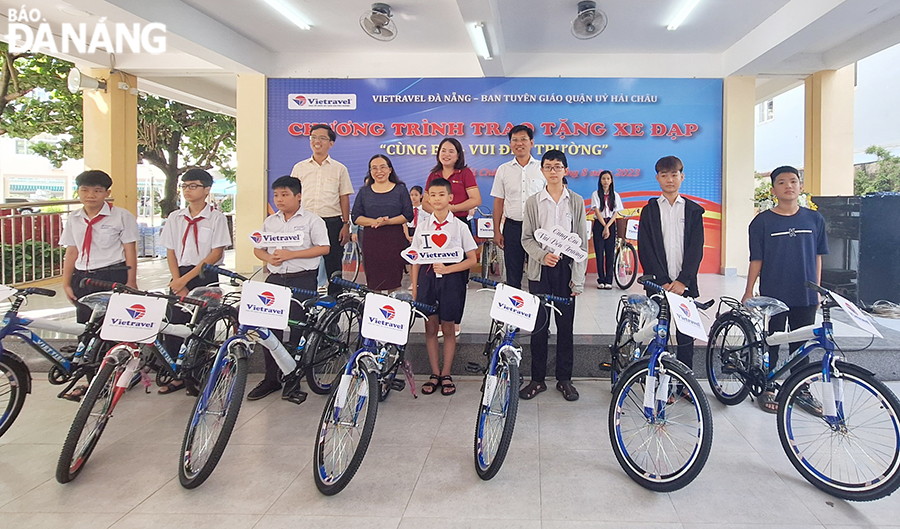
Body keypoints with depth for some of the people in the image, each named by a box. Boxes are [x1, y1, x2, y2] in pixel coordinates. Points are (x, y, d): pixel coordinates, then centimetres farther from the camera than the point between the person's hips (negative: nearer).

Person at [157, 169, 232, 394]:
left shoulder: (216, 217, -2)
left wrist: (187, 278, -13)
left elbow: (216, 253, -9)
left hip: (205, 277, -4)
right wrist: (178, 284, -5)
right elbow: (170, 253, 8)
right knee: (174, 325, 2)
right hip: (179, 277, 4)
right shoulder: (175, 218, 10)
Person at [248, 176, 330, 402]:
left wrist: (290, 254, -16)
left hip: (302, 280, -5)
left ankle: (292, 382, 6)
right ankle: (271, 379, 18)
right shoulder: (270, 221, 16)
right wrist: (269, 258, -7)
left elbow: (323, 247, -10)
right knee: (269, 329, 3)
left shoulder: (312, 220, -1)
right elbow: (257, 248, 17)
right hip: (275, 279, 5)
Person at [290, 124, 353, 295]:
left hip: (332, 223, -1)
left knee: (333, 265, 2)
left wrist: (346, 224, -2)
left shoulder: (339, 169, 8)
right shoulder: (299, 168, 11)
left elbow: (344, 198, 6)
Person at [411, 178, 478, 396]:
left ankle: (446, 375, 18)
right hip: (427, 277, 2)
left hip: (451, 279, -2)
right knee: (430, 328, 7)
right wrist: (414, 287, 4)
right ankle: (435, 374, 19)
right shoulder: (422, 225, 6)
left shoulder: (459, 226, 0)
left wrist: (447, 269, -14)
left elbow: (472, 259, -1)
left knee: (448, 329, 5)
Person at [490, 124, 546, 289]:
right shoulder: (503, 170, 8)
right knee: (513, 274, 5)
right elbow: (498, 202, 8)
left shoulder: (542, 168, 4)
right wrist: (497, 231, 3)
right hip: (512, 226, 1)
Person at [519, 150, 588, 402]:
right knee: (539, 325, 3)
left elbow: (582, 240, 4)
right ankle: (538, 379, 14)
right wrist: (543, 255, -16)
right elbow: (526, 239, 4)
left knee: (566, 325, 4)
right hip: (540, 269, 0)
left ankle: (564, 379, 17)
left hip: (566, 267, 0)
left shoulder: (576, 201, 6)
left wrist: (578, 278, -3)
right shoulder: (533, 202, 5)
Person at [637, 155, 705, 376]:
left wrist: (682, 280, -11)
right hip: (658, 284, -1)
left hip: (685, 285, 1)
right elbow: (645, 250, 0)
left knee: (686, 337, 4)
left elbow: (696, 248, 1)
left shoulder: (693, 210, 10)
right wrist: (662, 281, -10)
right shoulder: (649, 210, 7)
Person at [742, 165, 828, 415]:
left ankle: (802, 390, 26)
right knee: (771, 342, 6)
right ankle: (767, 389, 19)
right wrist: (749, 291, -3)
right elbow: (756, 259, -2)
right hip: (773, 295, -2)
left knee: (801, 344, 12)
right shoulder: (762, 221, -4)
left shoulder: (814, 219, 4)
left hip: (805, 296, 3)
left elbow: (817, 257, 10)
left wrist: (817, 290, 10)